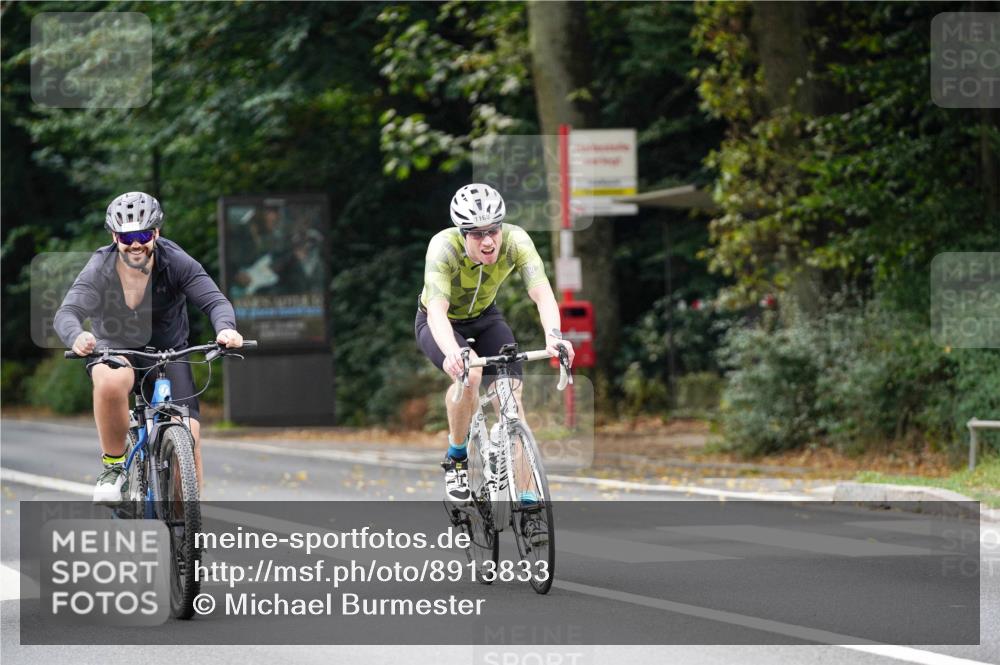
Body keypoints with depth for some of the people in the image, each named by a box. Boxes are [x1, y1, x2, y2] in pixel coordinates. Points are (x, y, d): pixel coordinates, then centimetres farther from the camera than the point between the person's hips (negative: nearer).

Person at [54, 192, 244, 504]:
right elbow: (66, 313, -31)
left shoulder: (176, 263, -16)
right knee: (111, 383, -39)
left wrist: (225, 328, -50)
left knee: (187, 439, -16)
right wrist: (77, 337, -56)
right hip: (114, 350, -1)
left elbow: (215, 300, -26)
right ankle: (114, 467, -16)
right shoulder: (99, 270, -19)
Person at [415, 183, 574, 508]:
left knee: (511, 395, -17)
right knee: (469, 373, -33)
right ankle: (456, 458, -10)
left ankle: (524, 497, -12)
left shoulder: (515, 241, -28)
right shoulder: (444, 247, -35)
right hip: (441, 324, -3)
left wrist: (553, 335, -58)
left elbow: (542, 293, -38)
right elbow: (437, 310, -45)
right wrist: (452, 352, -65)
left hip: (484, 318, 3)